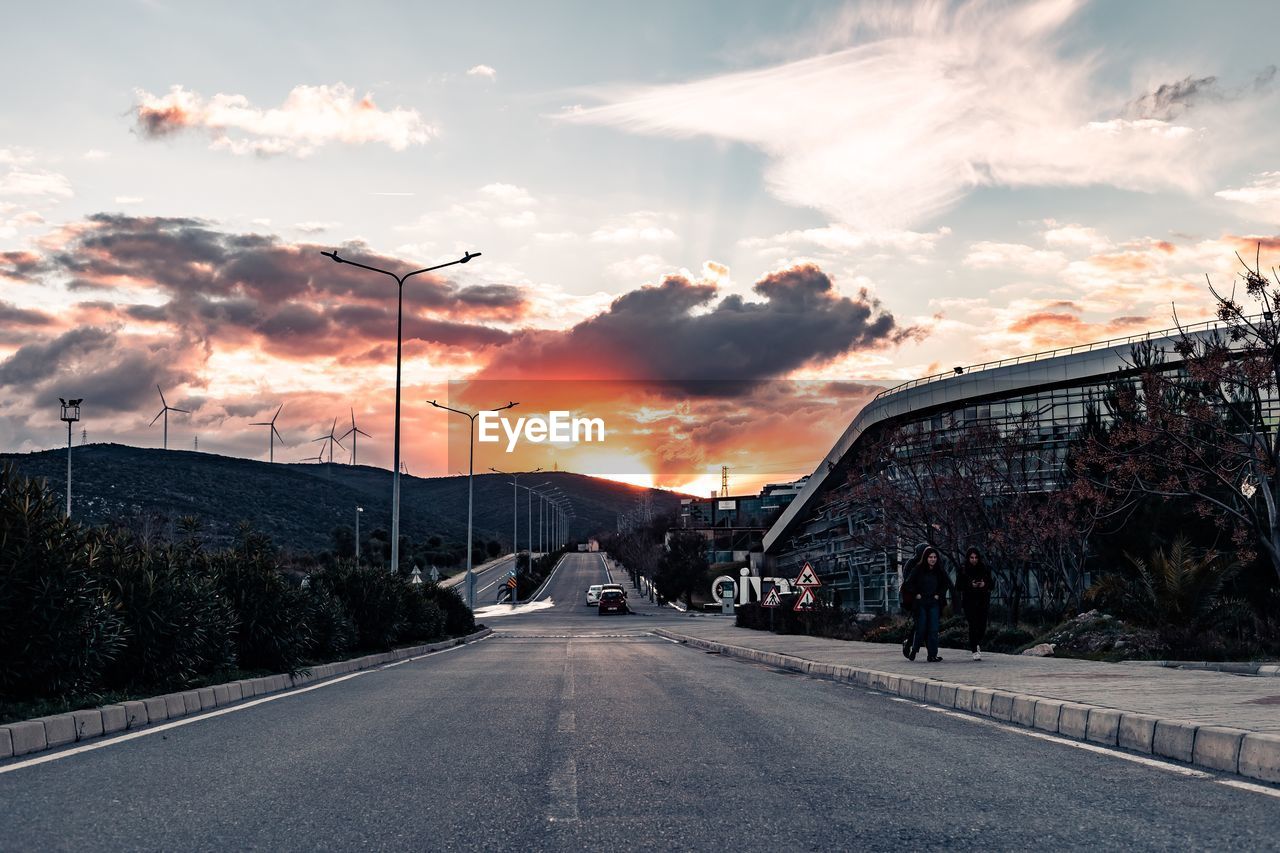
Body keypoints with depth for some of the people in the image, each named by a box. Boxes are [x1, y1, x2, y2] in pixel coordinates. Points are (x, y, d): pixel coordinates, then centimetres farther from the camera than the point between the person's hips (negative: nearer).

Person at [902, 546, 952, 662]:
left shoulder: (940, 571, 5)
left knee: (933, 630, -3)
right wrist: (916, 594, -6)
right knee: (921, 628, -2)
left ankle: (932, 655, 0)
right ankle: (914, 650, 20)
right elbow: (907, 584, -2)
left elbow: (948, 583, 17)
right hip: (920, 604, -2)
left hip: (934, 604, 2)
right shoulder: (918, 569, -4)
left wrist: (939, 594, 7)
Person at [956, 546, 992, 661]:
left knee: (982, 625, 1)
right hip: (969, 601, -3)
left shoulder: (984, 568, 6)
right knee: (973, 624, -12)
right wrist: (970, 585, -17)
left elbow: (991, 584, 9)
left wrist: (985, 584, -12)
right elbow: (959, 586, -2)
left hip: (983, 601, 3)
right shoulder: (962, 569, -1)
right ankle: (975, 650, -8)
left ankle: (977, 644, 30)